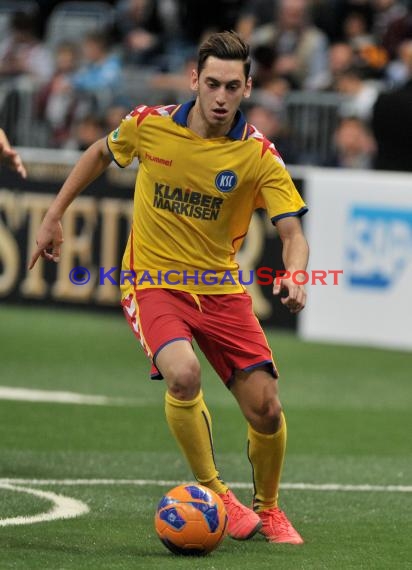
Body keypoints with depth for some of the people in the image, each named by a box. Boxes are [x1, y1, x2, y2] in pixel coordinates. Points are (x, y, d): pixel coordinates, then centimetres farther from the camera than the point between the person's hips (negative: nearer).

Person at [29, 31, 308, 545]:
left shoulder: (258, 155, -12)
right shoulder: (149, 125, -9)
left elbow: (292, 232, -15)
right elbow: (100, 154, 13)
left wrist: (294, 278, -37)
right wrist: (54, 215, 13)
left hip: (221, 287, 1)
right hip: (153, 284, -1)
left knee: (265, 408, -7)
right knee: (183, 373, -30)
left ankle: (267, 509, 22)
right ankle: (212, 494, -11)